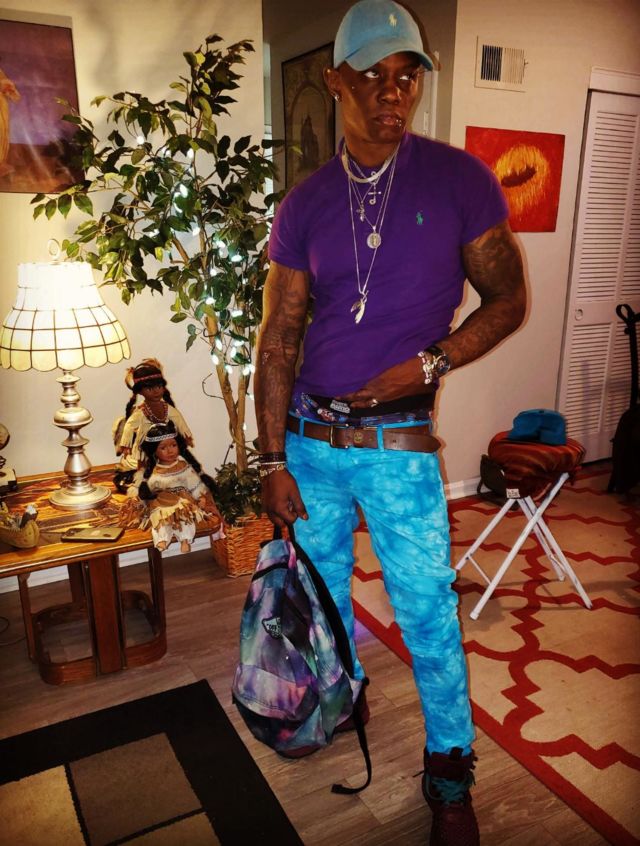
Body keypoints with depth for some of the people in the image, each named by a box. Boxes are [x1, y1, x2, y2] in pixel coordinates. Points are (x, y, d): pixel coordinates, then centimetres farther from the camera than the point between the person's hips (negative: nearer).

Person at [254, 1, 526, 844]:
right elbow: (278, 340, 1)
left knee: (428, 613, 5)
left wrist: (426, 366, -15)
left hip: (400, 444, -3)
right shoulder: (305, 203, 2)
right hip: (308, 439, 3)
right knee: (322, 593, 18)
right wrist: (274, 461, -3)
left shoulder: (460, 179, -3)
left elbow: (506, 300, 1)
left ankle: (450, 776, 30)